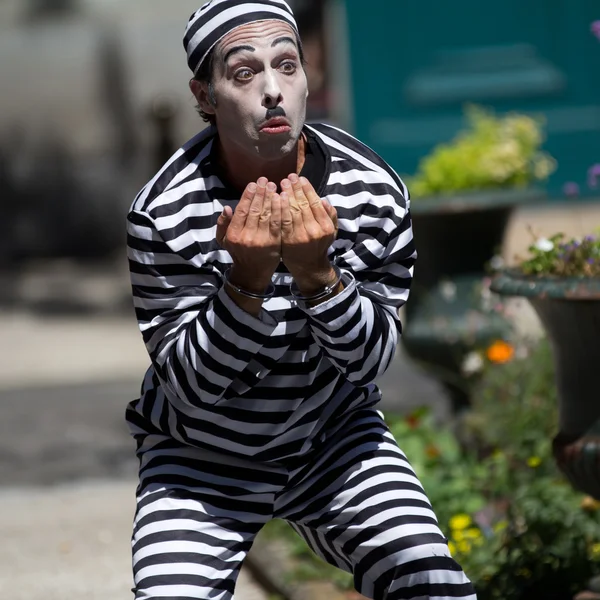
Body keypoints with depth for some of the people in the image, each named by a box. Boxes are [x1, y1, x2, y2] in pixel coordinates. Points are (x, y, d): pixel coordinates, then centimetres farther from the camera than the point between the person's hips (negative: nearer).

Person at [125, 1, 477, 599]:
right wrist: (247, 282, -32)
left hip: (336, 437, 1)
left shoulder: (373, 190, -14)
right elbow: (188, 383, -17)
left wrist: (317, 274, -28)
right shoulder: (164, 212, -19)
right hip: (200, 457, -1)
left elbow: (370, 361, -11)